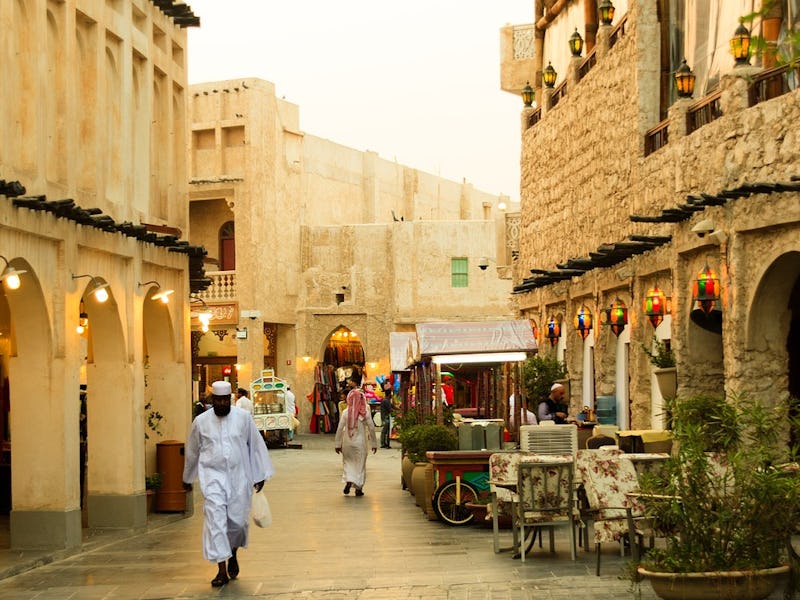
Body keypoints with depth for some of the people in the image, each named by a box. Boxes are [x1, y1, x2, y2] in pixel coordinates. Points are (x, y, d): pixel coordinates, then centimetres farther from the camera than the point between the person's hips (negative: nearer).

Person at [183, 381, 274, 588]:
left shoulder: (243, 417, -1)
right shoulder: (201, 421, 0)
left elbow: (256, 445, 6)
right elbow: (192, 451, 14)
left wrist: (260, 475, 6)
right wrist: (187, 478, 23)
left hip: (238, 476, 1)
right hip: (213, 475, 0)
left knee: (238, 520, 4)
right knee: (215, 519, -12)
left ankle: (233, 555, 35)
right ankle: (222, 571, -10)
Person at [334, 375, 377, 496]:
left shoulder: (345, 412, -6)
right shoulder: (365, 413, -7)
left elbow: (340, 429, -6)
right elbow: (371, 428, -4)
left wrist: (338, 444, 2)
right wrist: (374, 444, 5)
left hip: (347, 442, 0)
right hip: (360, 442, 0)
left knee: (348, 462, 16)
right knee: (360, 464, 9)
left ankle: (348, 481, -6)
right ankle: (358, 488, 11)